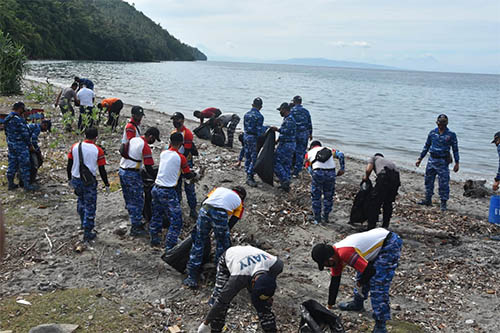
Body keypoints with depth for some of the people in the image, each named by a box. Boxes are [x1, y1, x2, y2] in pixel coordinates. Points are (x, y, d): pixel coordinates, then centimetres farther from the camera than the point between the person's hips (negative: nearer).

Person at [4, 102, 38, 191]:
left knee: (12, 165, 16)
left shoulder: (7, 119, 8)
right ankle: (27, 185, 4)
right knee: (24, 166, -1)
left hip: (10, 145, 9)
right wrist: (30, 145, -7)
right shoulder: (19, 120, -20)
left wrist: (10, 142, 21)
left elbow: (7, 133, 14)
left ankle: (11, 184, 22)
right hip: (20, 146, -9)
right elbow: (25, 134, -17)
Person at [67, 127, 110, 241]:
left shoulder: (75, 147, 0)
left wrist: (70, 178, 21)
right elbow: (102, 170, -8)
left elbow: (69, 165, 6)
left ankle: (83, 223, 43)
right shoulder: (98, 150, -10)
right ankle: (87, 233, 9)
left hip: (76, 180, 4)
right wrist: (106, 184, 4)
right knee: (90, 206, 6)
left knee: (81, 201, 27)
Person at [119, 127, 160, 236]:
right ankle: (136, 228, 4)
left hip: (122, 171, 9)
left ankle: (135, 222, 28)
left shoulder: (133, 139, 9)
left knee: (129, 200, 16)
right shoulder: (145, 147, -15)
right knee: (137, 201, 0)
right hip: (132, 175, -9)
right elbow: (148, 168, -17)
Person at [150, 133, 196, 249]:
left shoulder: (163, 153, 5)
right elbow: (188, 175, 1)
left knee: (157, 215, 22)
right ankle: (169, 247, -1)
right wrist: (194, 174, 21)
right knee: (176, 221, 1)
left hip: (156, 189, 7)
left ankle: (154, 240, 34)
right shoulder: (181, 157, -10)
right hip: (168, 192, -7)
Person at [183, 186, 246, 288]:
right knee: (222, 246, 20)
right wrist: (222, 232, 33)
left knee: (198, 244, 14)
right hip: (220, 215, -2)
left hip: (205, 211, 2)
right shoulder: (239, 201, 30)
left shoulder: (219, 189, 37)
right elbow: (232, 222, 22)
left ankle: (192, 278, 16)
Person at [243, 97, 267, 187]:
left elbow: (245, 127, 13)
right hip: (254, 138, -7)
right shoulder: (259, 116, -15)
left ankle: (248, 175, 23)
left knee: (247, 157, 14)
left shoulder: (246, 114, 6)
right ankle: (250, 177, -4)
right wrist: (267, 127, -1)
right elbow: (259, 130, -17)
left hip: (246, 136, 7)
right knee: (254, 158, -1)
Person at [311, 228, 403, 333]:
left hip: (391, 245, -10)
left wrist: (361, 283, -4)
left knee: (378, 285, -11)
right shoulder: (335, 254, 0)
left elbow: (370, 271, -25)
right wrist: (330, 306, 17)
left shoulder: (345, 253, -30)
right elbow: (334, 282, 11)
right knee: (361, 276, 19)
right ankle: (357, 304, 40)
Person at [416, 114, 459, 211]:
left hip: (443, 161, -4)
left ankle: (443, 203, 7)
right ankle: (428, 200, 24)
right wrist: (420, 159, 14)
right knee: (428, 180, 10)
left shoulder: (451, 135, -3)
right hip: (432, 160, 4)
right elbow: (426, 146, 14)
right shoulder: (432, 133, 6)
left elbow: (455, 149, 1)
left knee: (444, 183, -2)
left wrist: (457, 163, -3)